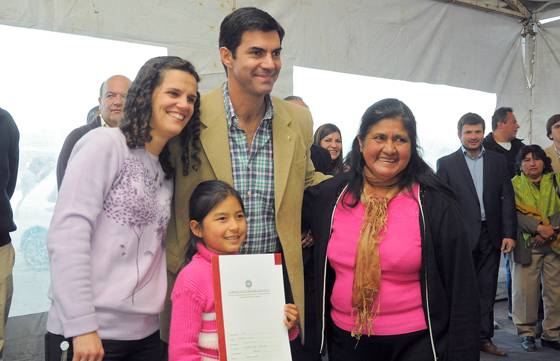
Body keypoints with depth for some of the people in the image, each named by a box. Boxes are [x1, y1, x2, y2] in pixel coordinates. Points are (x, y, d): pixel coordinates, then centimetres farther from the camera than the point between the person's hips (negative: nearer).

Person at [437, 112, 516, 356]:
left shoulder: (498, 161, 9)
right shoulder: (446, 164, 0)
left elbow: (507, 198, 5)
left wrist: (509, 233, -2)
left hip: (491, 235, 3)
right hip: (462, 236, -3)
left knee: (486, 290, 10)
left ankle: (484, 337, 21)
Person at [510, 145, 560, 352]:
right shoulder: (514, 185, 6)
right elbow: (515, 212, -6)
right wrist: (539, 227, -18)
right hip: (527, 244, -2)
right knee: (525, 289, -3)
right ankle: (527, 332, 9)